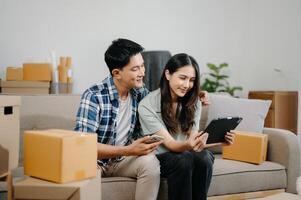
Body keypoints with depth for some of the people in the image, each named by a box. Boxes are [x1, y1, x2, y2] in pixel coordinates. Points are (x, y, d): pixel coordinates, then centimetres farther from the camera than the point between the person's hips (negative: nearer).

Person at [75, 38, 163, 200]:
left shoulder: (141, 93, -4)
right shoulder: (93, 96, -21)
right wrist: (128, 150, -31)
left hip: (123, 159, 5)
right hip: (95, 160, -5)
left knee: (150, 161, -25)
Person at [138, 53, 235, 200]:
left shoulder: (193, 102, 1)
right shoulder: (147, 105, -15)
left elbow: (193, 140, -7)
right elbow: (169, 144, -20)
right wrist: (187, 145, -42)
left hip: (185, 154, 4)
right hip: (159, 157, -4)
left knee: (204, 156, -29)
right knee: (185, 159, -34)